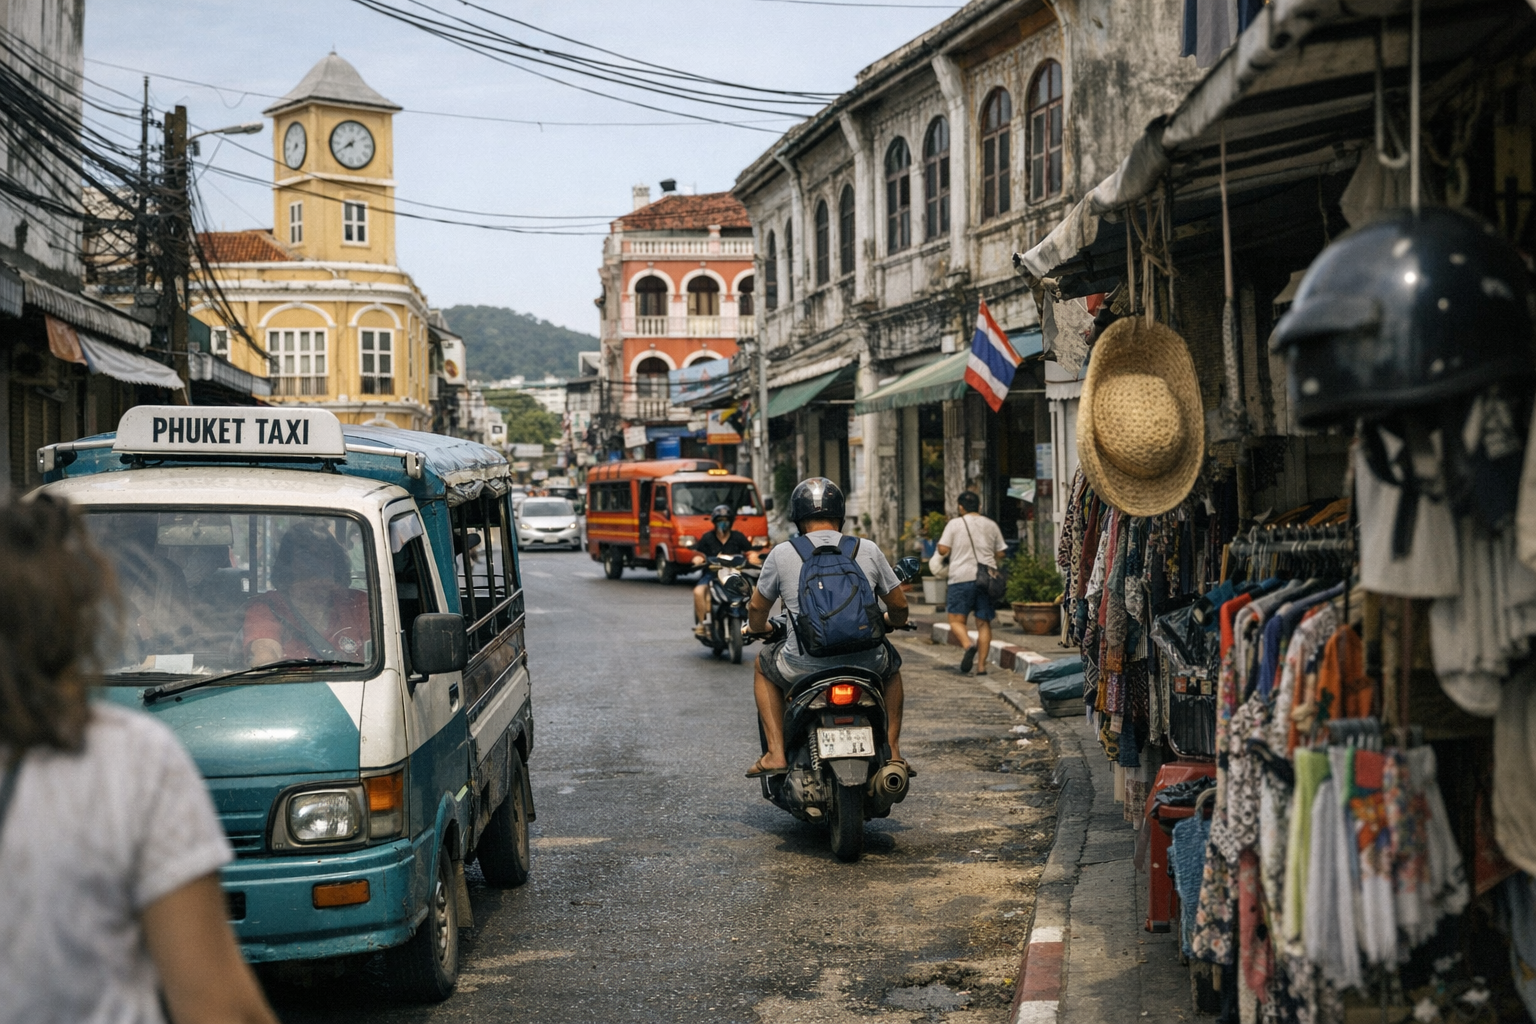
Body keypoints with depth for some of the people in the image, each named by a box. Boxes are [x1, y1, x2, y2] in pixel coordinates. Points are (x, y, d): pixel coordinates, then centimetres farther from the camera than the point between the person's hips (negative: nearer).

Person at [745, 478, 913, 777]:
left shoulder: (782, 554, 0)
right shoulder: (868, 550, 3)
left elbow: (757, 609, 11)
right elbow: (899, 606, 11)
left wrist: (757, 628, 35)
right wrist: (888, 622, 35)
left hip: (804, 666, -1)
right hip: (865, 661, 1)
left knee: (764, 666, 31)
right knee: (891, 667, 36)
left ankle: (776, 753, 18)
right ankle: (892, 751, 25)